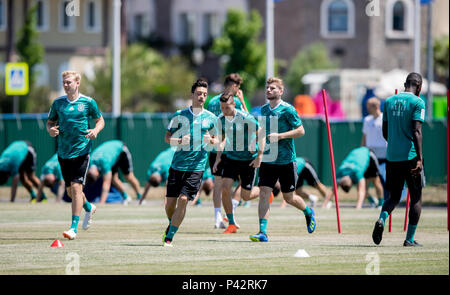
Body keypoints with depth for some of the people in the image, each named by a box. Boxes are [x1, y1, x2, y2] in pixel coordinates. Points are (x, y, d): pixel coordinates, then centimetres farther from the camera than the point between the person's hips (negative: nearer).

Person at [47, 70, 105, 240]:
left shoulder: (88, 102, -2)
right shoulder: (58, 103, 6)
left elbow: (100, 120, 10)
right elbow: (50, 122, 16)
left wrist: (96, 130, -11)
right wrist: (50, 129, -7)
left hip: (81, 151, -4)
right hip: (63, 153, 4)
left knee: (76, 186, -15)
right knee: (70, 191, 12)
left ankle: (74, 227, -15)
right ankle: (89, 208, 43)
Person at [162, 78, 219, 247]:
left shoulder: (211, 118, 5)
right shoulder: (179, 116, 4)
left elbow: (217, 140, 14)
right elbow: (167, 138, 5)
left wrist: (211, 140, -9)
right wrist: (180, 141, -15)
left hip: (196, 167, -1)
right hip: (177, 165, 1)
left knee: (183, 200, -15)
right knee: (170, 203, 3)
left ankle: (169, 236, -6)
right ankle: (172, 224, 34)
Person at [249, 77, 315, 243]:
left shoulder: (287, 110, -9)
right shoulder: (263, 110, 10)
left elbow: (300, 131, -11)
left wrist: (280, 136, -21)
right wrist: (259, 137, 8)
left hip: (286, 160, -5)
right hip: (267, 159, 5)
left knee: (289, 198, 7)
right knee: (263, 193, -9)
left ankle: (308, 212, 38)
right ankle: (263, 232, -11)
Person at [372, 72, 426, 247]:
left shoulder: (389, 102, 10)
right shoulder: (417, 102, -6)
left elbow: (385, 132, 14)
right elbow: (416, 132, -15)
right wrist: (419, 158, -17)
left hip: (392, 156, 5)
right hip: (410, 157, -5)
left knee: (394, 196, 15)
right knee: (416, 198, 8)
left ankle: (382, 219, -15)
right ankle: (410, 239, 5)